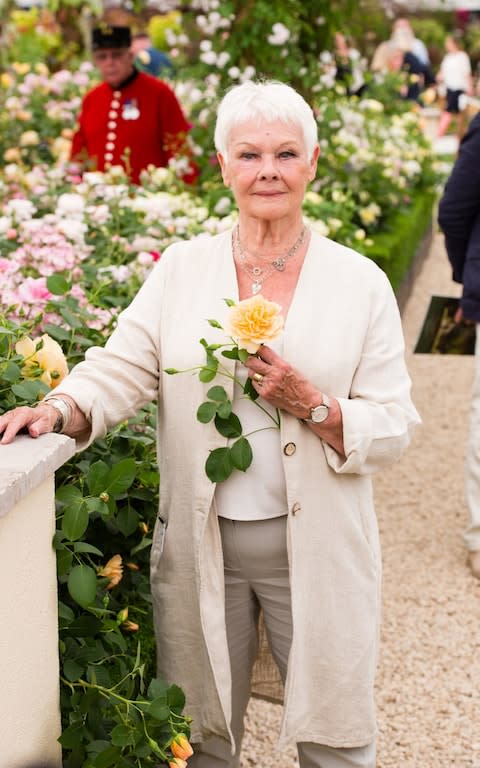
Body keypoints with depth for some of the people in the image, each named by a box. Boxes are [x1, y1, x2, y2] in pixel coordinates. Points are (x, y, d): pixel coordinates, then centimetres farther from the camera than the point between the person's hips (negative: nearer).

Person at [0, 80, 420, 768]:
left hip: (314, 547, -1)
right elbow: (122, 368, -5)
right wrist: (57, 410, -24)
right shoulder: (182, 267, 2)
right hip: (200, 543, 1)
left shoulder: (360, 282, -3)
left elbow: (395, 428, -3)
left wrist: (309, 405, -19)